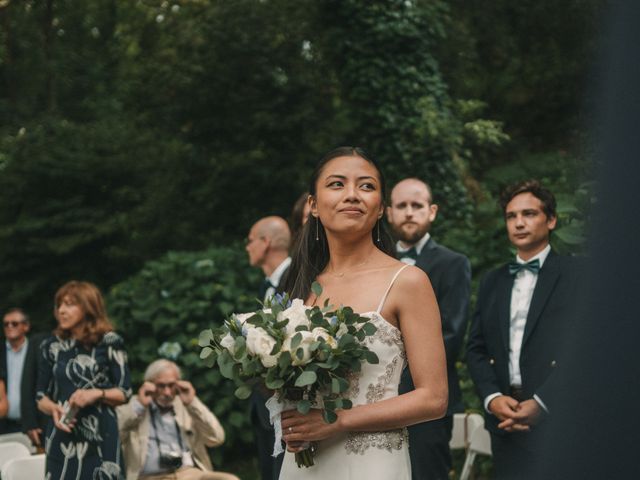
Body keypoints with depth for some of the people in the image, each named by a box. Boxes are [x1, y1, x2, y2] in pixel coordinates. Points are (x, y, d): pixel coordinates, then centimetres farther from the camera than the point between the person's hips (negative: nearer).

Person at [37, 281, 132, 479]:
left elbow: (125, 392, 2)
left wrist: (97, 394, -15)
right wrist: (54, 409, -10)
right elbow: (41, 397, 12)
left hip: (100, 437, -2)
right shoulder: (51, 346, 7)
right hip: (63, 437, 2)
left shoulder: (109, 343, 0)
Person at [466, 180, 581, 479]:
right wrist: (492, 397, -5)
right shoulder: (492, 282, 17)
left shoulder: (576, 275, 0)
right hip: (505, 421, 4)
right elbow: (476, 348, 13)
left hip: (557, 418, -4)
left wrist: (540, 402, -15)